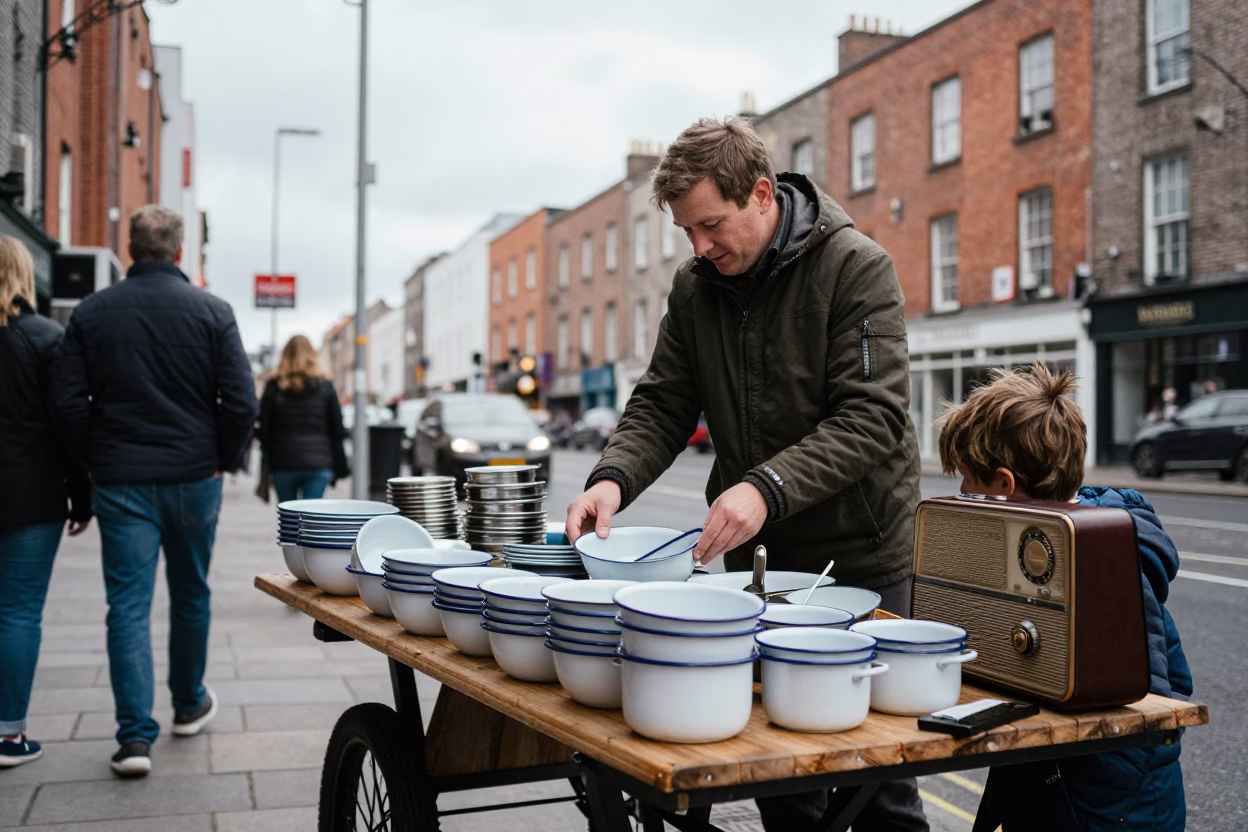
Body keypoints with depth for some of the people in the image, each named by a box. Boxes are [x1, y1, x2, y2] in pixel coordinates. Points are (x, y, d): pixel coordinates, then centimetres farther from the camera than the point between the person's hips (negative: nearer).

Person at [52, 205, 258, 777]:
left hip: (120, 482, 0)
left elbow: (68, 404, -2)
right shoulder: (212, 311, -4)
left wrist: (96, 461, 10)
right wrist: (222, 461, 5)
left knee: (128, 605, 2)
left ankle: (136, 735, -3)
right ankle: (190, 705, 33)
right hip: (193, 478, 0)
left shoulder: (91, 312, 1)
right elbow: (241, 403, -9)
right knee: (191, 596, 16)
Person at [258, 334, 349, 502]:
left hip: (282, 464, 1)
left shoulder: (273, 388, 2)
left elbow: (264, 430, 1)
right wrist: (339, 467, 8)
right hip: (318, 464, -1)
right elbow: (337, 430, 2)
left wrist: (269, 460, 12)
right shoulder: (325, 387, 3)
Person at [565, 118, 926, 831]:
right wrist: (615, 477, -16)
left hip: (857, 557, -5)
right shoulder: (695, 286, 4)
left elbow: (872, 417, -22)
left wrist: (767, 488, -34)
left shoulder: (857, 268, -13)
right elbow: (663, 406, 4)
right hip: (754, 555, 5)